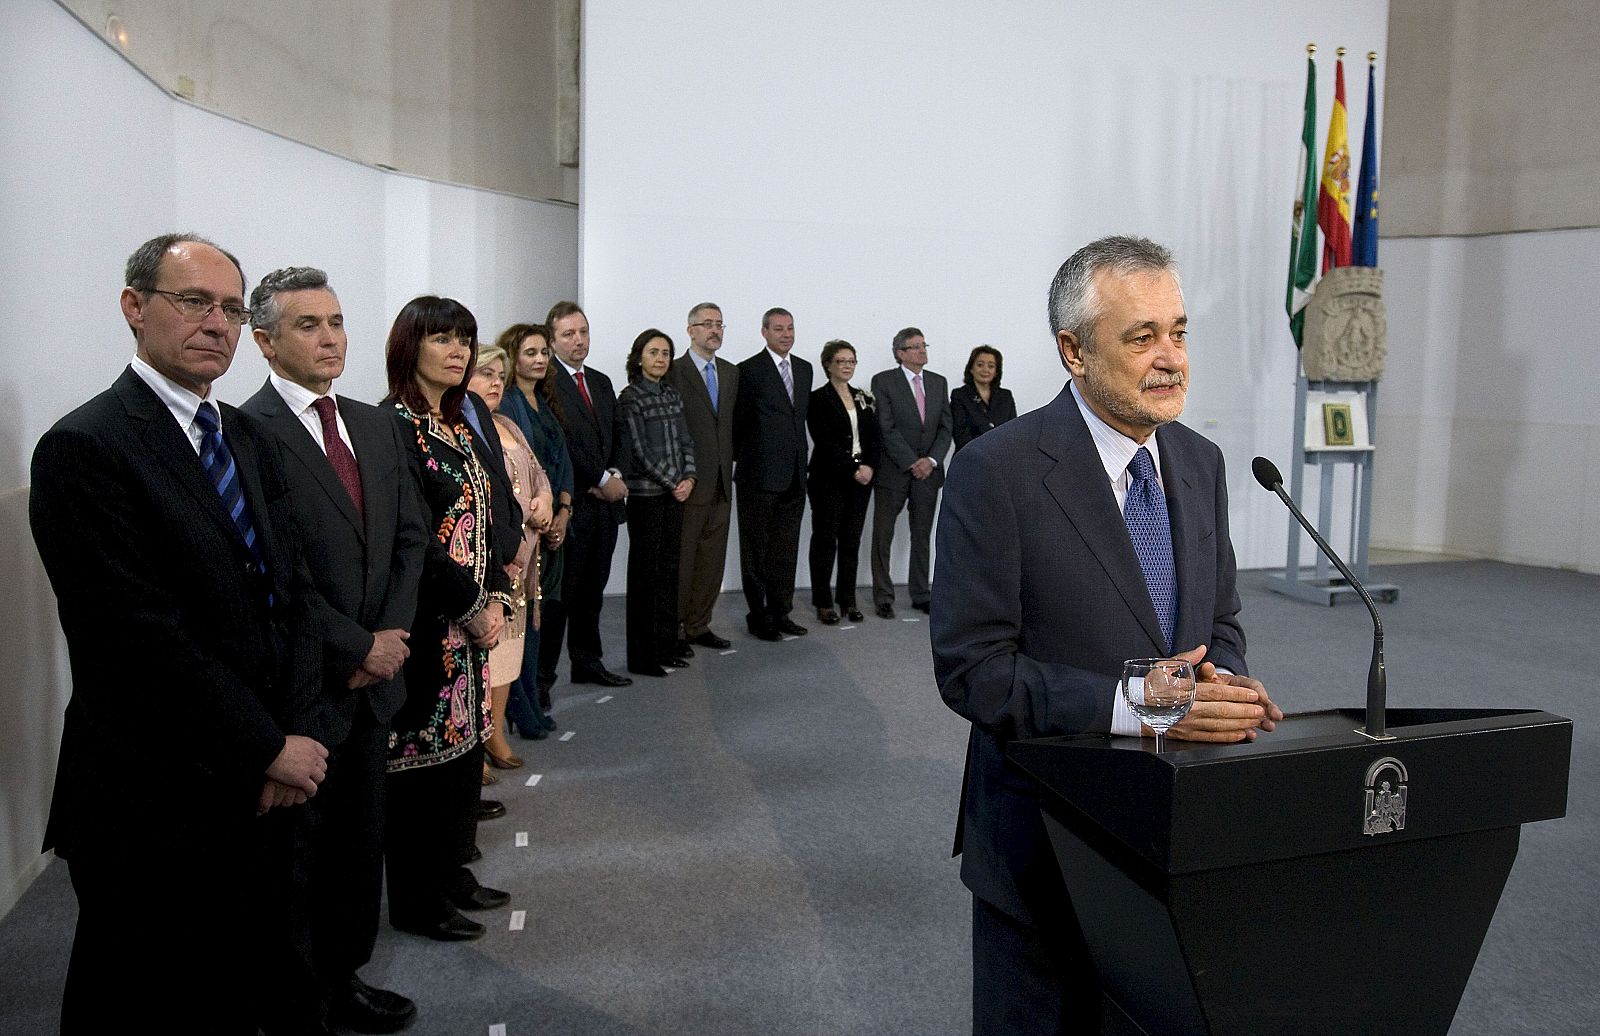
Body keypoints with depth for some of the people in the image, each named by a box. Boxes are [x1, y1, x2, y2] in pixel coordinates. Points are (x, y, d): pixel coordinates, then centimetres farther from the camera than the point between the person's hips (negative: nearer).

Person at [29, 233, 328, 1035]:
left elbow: (275, 592, 7)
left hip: (252, 791, 7)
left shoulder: (245, 437, 9)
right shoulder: (85, 447, -15)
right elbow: (146, 639, -20)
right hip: (154, 804, -6)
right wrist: (271, 748, -13)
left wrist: (277, 747, -4)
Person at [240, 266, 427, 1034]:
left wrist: (389, 636, -3)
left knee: (359, 842, 18)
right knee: (294, 855, 9)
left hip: (373, 677, 7)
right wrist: (360, 647, -13)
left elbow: (409, 537, 10)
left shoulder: (375, 426, 10)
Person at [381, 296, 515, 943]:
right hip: (426, 621, -8)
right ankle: (416, 901, 15)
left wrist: (496, 596, 4)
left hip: (472, 617, 9)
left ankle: (451, 873, 30)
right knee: (424, 749, 1)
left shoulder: (458, 427, 13)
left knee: (464, 740, 15)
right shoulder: (393, 426, -13)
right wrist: (472, 608, -15)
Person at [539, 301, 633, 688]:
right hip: (570, 505, -7)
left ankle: (587, 662, 25)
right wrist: (602, 481, -12)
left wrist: (615, 476, 0)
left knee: (592, 590, 15)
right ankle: (542, 674, 5)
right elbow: (559, 444, -16)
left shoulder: (601, 382, 17)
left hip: (605, 501, 7)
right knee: (560, 592, -3)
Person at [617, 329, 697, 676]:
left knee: (669, 569, 10)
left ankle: (665, 647, 19)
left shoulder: (672, 395, 11)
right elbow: (640, 452, -13)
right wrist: (672, 484, -10)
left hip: (675, 494, 6)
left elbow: (685, 441, 12)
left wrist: (688, 478, -3)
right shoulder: (630, 398, -8)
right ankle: (642, 656, 6)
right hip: (646, 494, -6)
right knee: (645, 571, -1)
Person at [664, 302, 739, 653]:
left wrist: (732, 464, 9)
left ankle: (699, 626, 22)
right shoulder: (674, 371, -7)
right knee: (682, 556, 0)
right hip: (689, 481, -6)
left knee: (713, 557, 11)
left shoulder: (731, 372, 13)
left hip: (721, 481, 6)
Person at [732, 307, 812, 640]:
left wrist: (798, 456, 16)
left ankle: (780, 612, 20)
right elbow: (738, 420, -3)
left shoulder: (804, 369, 13)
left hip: (794, 475, 6)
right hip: (760, 475, -6)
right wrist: (740, 459, 2)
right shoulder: (749, 370, -8)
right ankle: (758, 616, 11)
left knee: (786, 548, 11)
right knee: (757, 549, 3)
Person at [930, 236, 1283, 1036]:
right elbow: (970, 667, -19)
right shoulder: (997, 471, -18)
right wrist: (1129, 706, -27)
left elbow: (1219, 619, 10)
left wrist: (1221, 684, -12)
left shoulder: (1201, 463, 3)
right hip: (1045, 840, -5)